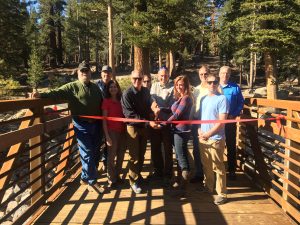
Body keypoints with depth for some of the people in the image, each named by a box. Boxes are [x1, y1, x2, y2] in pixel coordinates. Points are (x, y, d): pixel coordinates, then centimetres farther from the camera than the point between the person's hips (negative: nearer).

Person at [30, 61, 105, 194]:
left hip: (96, 124, 6)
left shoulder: (95, 88, 15)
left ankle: (86, 177, 32)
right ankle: (92, 181, 11)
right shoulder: (72, 87, -1)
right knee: (87, 153, -3)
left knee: (95, 152, 13)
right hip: (82, 125, -6)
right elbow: (57, 93, -16)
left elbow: (102, 104, 19)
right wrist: (41, 95, -33)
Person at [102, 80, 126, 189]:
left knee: (121, 155, 12)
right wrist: (107, 135, -13)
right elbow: (104, 119, -7)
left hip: (122, 131, 5)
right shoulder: (106, 101, -5)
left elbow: (124, 116, 10)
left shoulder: (120, 101, 9)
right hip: (111, 131, -5)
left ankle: (117, 176, 27)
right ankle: (112, 180, 13)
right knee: (111, 156, 1)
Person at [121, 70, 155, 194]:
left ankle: (138, 174, 34)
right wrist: (148, 122, -27)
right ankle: (134, 181, 17)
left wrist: (151, 115, -1)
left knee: (141, 154, 16)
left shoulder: (146, 91, 2)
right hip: (133, 127, -5)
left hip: (145, 127, 5)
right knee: (134, 156, 3)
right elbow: (130, 115, -22)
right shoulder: (127, 94, -17)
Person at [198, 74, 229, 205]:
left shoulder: (222, 99, -8)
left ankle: (222, 194, 10)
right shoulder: (203, 99, 13)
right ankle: (208, 186, 33)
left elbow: (221, 121, -13)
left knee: (218, 167, 0)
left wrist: (208, 134, -16)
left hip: (215, 139, -6)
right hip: (203, 138, 6)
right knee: (206, 165, 17)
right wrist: (199, 130, -1)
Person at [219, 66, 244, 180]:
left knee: (231, 146, 6)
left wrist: (233, 115, -13)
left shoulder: (235, 88, 0)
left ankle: (232, 170, 17)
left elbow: (241, 103, -1)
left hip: (230, 121, -1)